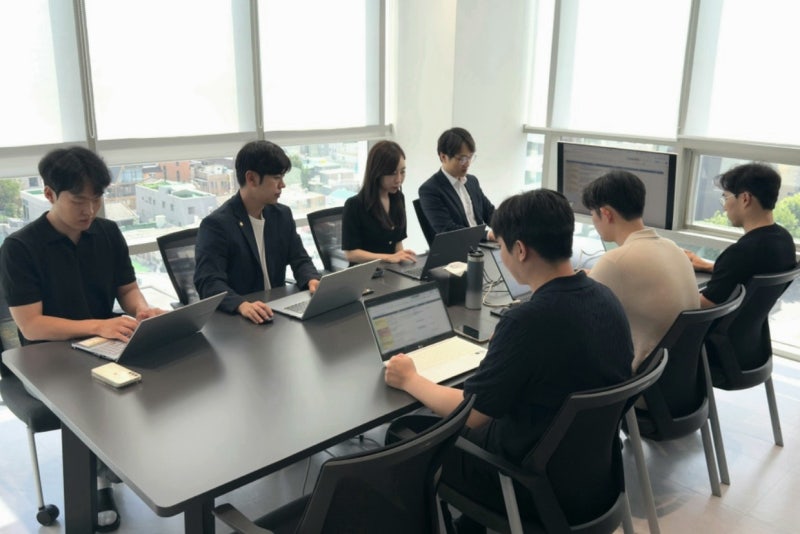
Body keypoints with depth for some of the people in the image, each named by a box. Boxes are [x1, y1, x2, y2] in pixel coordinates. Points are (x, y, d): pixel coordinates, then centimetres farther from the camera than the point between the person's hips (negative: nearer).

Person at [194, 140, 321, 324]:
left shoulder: (283, 215, 8)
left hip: (278, 310, 5)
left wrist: (313, 280, -12)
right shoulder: (216, 224, -12)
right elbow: (208, 282, -21)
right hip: (234, 318, -5)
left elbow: (299, 259, 10)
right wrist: (242, 305, -39)